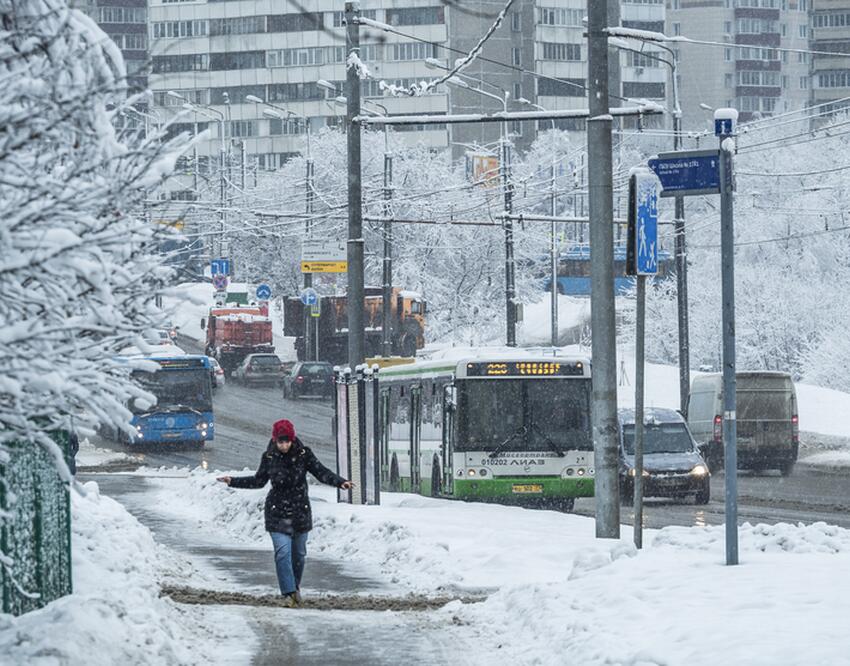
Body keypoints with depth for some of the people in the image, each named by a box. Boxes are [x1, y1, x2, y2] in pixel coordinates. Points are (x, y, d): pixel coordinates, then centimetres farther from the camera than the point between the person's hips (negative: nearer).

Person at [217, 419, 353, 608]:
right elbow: (259, 481, 11)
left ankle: (295, 586, 34)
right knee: (283, 551, -13)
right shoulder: (269, 458, -3)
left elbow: (321, 472, -5)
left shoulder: (304, 455, -6)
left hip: (300, 512, 1)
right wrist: (233, 481, 6)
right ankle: (288, 592, -13)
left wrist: (340, 482, -21)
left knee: (299, 553, 12)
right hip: (277, 513, -1)